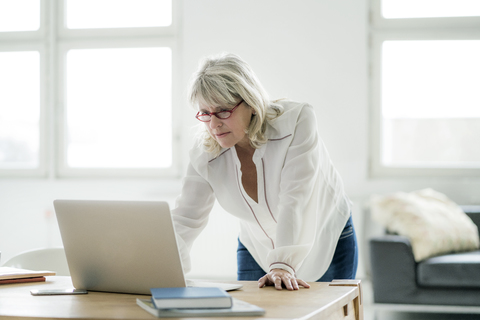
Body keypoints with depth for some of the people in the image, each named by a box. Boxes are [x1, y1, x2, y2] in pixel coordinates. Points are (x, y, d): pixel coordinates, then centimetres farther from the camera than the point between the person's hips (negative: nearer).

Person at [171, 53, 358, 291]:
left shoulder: (296, 121, -29)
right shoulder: (204, 155, -17)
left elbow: (295, 200, -37)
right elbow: (184, 220, -17)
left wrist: (283, 265, -47)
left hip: (326, 244, -2)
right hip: (257, 250, 3)